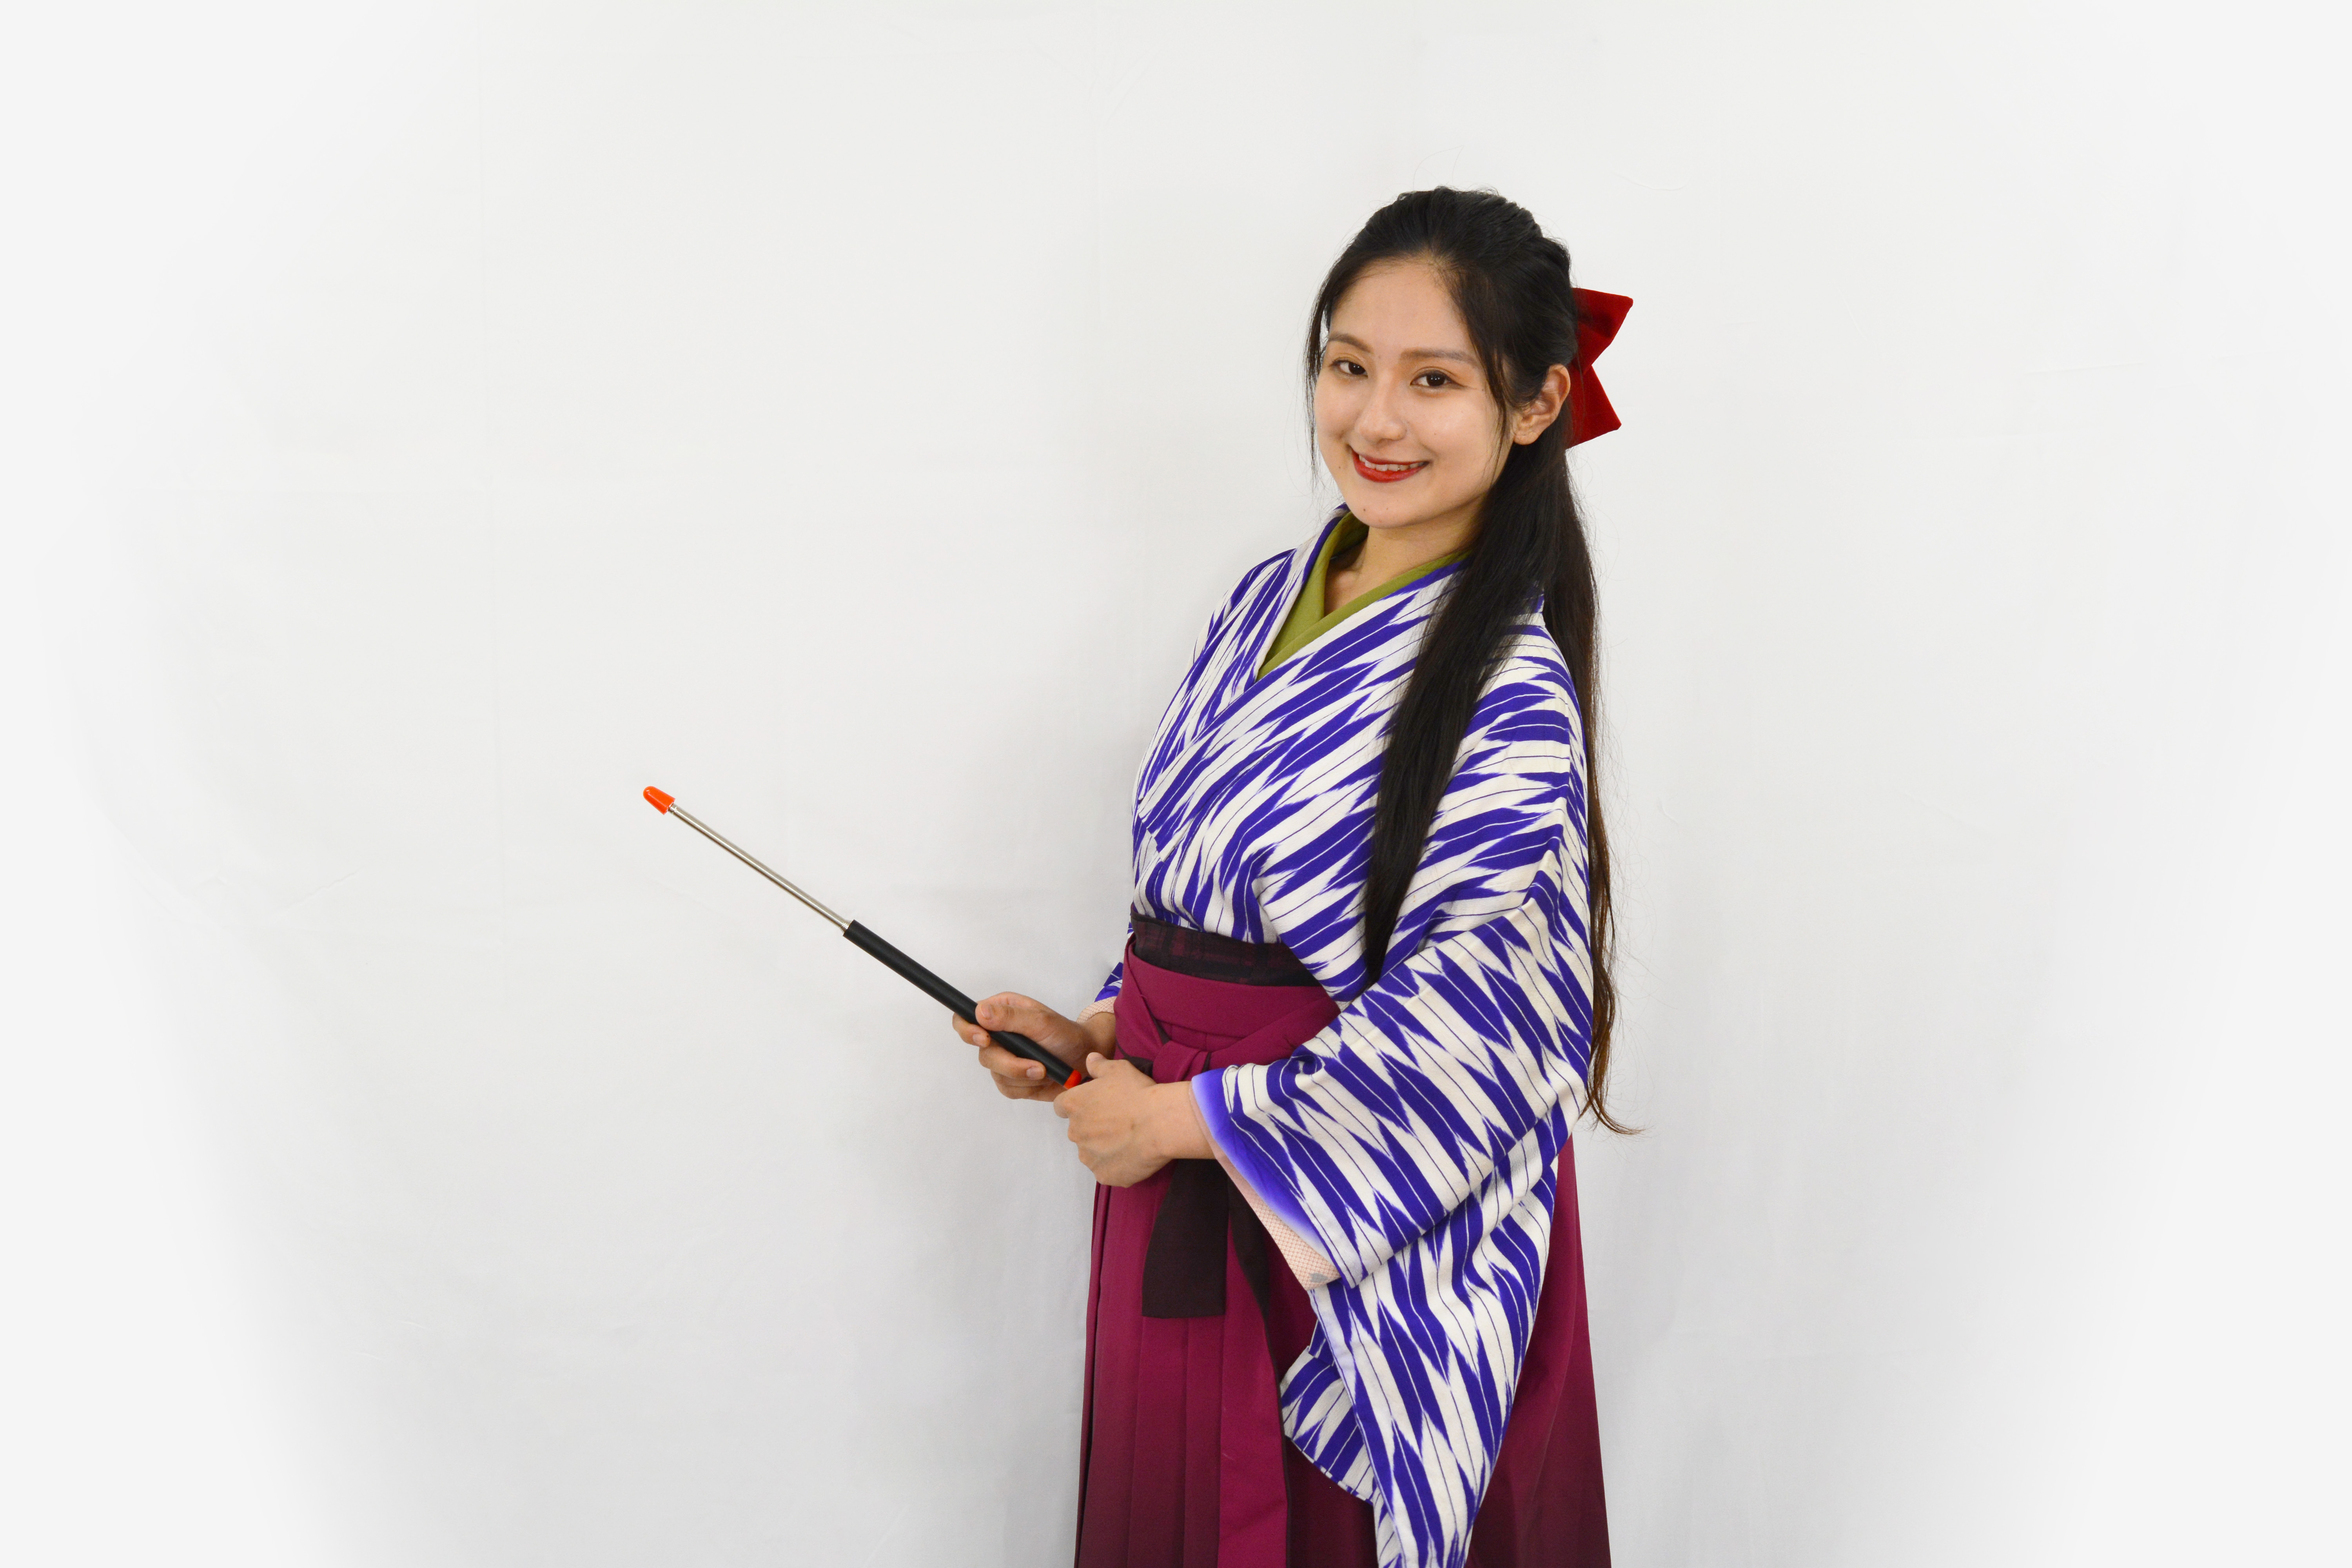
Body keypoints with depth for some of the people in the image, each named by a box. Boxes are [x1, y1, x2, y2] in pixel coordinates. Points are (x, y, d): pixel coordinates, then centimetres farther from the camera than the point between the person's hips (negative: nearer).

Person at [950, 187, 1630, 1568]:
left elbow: (1465, 1035, -23)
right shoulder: (1272, 598, 3)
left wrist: (1180, 1117, -16)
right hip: (1183, 1195, 7)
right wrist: (1102, 1035, 2)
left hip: (1368, 1239, -7)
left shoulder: (1508, 695, -20)